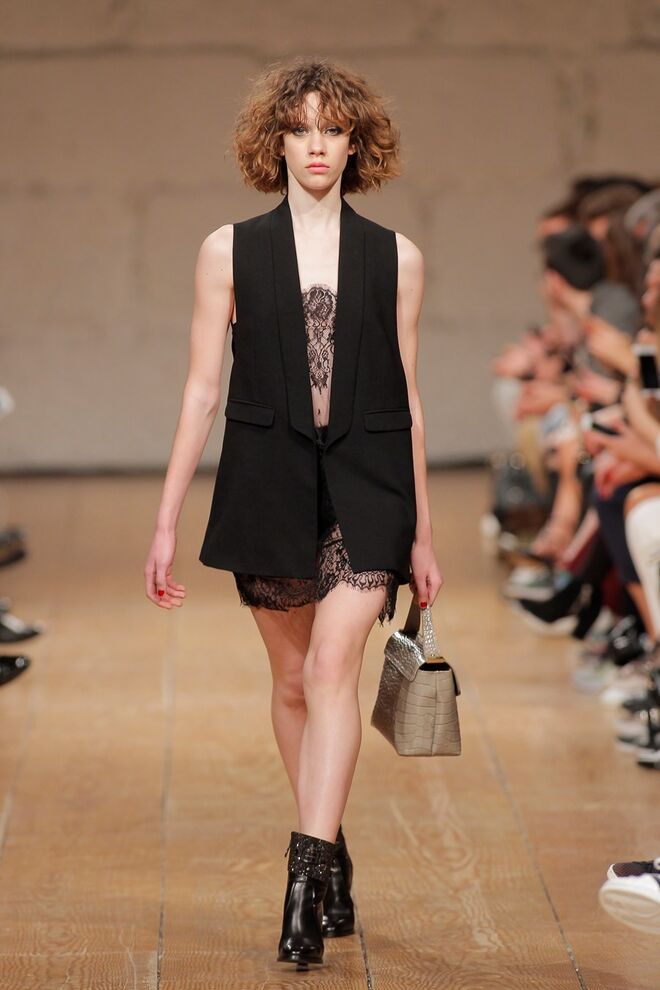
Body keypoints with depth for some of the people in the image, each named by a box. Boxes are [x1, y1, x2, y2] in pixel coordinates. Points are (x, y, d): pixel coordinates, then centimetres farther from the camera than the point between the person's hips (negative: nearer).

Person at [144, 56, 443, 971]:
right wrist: (166, 522, 2)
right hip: (268, 483, 1)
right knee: (294, 680, 10)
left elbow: (408, 402, 10)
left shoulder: (396, 259, 6)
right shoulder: (231, 252, 5)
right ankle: (331, 856, 27)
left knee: (334, 666, -16)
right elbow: (202, 391, 5)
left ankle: (307, 873, -20)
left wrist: (422, 536, 12)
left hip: (366, 483, -1)